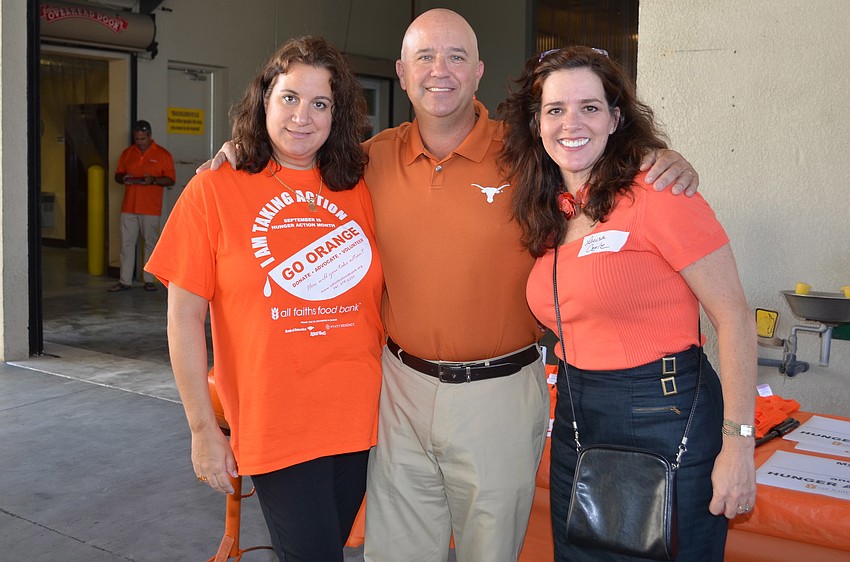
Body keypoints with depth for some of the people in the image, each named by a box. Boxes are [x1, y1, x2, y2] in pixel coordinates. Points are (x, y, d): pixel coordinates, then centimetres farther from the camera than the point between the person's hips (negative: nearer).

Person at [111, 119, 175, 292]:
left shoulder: (162, 154, -1)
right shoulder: (127, 153, 11)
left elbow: (171, 180, -3)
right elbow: (118, 175, 17)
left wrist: (153, 180, -20)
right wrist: (123, 178, -7)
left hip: (151, 208, -3)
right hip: (129, 207, 4)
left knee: (150, 243, 4)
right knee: (126, 243, 3)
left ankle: (149, 280, 13)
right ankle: (125, 281, 8)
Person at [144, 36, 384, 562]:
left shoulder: (357, 193, 4)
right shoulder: (214, 191, -5)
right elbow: (185, 317, -5)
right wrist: (203, 429, -7)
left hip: (358, 420, 4)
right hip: (276, 427, -4)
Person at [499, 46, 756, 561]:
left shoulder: (656, 194, -15)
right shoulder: (548, 213, 6)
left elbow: (734, 317, -14)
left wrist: (738, 446, -15)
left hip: (665, 420, -7)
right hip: (575, 420, 7)